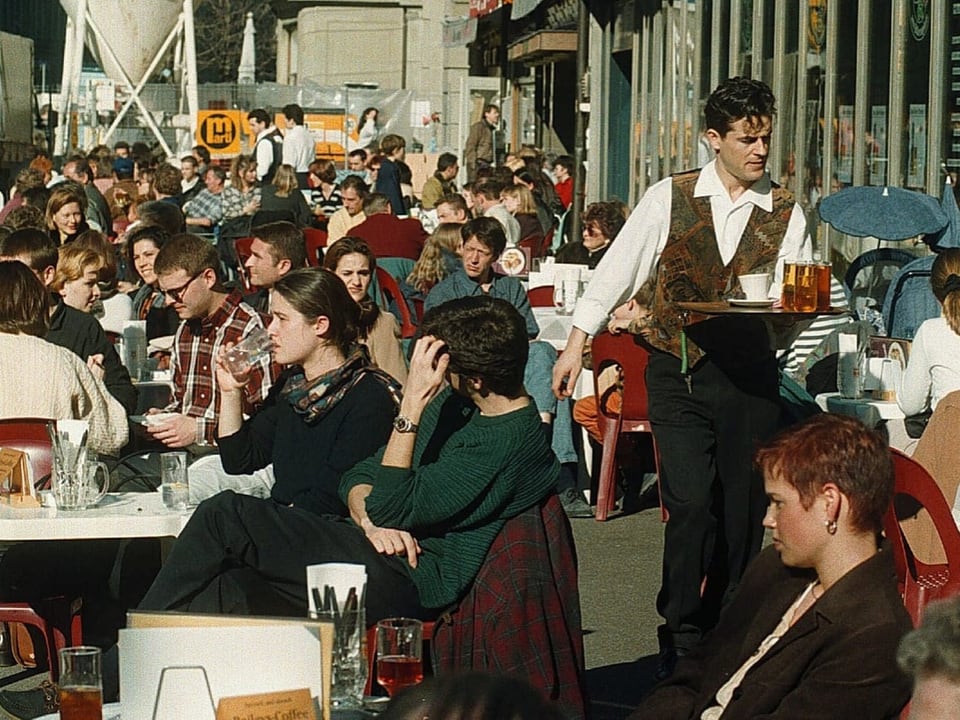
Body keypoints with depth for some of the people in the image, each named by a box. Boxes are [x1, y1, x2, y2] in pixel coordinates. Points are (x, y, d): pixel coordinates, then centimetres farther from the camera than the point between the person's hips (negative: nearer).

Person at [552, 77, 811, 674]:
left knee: (742, 513, 5)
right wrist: (577, 344, 0)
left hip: (750, 377, 2)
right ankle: (681, 636, 3)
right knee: (692, 506, -13)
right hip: (678, 374, -2)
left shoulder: (785, 212, 4)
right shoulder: (669, 198, 0)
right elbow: (616, 271, 3)